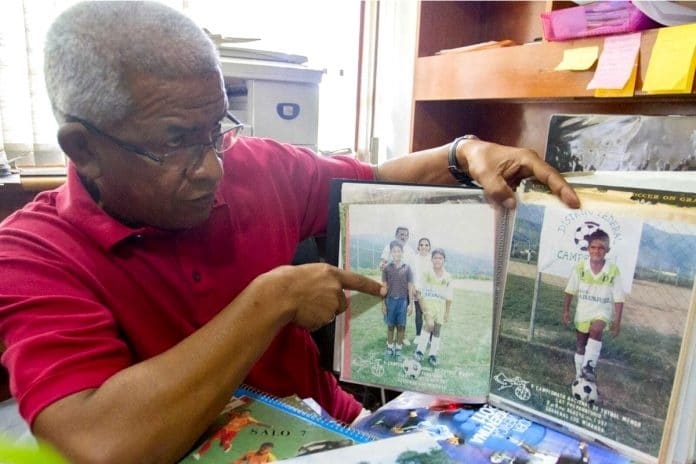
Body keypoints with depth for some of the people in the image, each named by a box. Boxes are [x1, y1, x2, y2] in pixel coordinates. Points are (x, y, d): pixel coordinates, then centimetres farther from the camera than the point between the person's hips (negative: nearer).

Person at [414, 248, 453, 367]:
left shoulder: (447, 276, 4)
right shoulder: (427, 272, -2)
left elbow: (449, 297, 8)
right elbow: (421, 290, -3)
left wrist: (447, 313, 7)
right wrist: (423, 306, -12)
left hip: (441, 305, 3)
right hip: (428, 302, -3)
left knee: (437, 329, 6)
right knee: (430, 325, -20)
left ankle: (433, 355, 17)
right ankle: (420, 351, -9)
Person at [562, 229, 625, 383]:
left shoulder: (613, 271, -13)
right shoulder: (579, 268, -11)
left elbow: (618, 299, -8)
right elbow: (570, 291, 0)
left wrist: (617, 322, -8)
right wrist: (566, 310, 0)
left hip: (602, 312, -2)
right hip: (582, 313, 2)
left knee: (595, 330, -33)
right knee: (580, 346, 11)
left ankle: (590, 366, -22)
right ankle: (580, 377, 28)